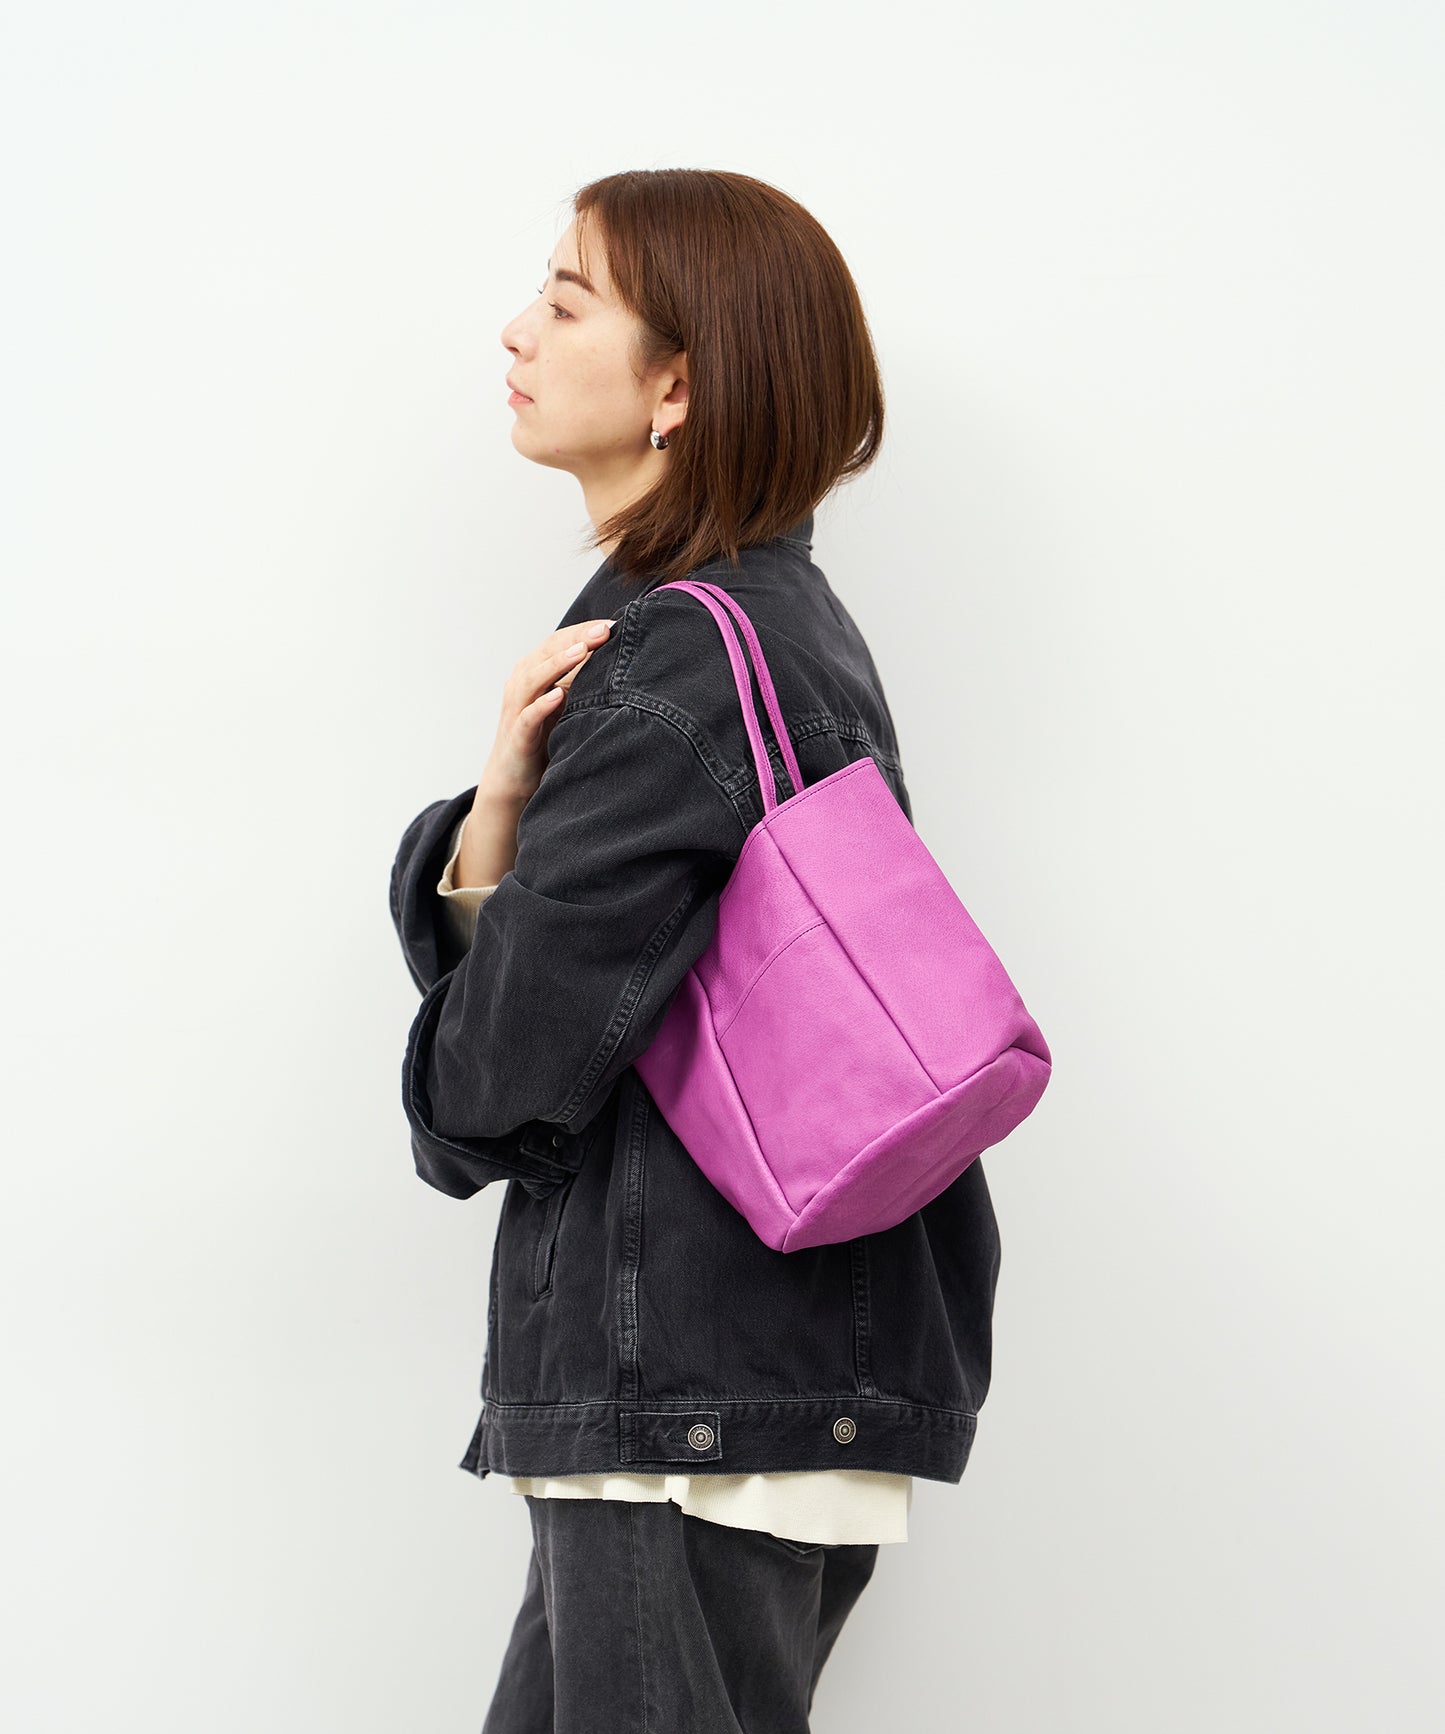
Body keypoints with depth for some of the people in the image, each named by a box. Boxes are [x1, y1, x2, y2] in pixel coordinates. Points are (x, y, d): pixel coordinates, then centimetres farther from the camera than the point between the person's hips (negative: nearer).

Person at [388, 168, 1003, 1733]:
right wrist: (498, 818, -9)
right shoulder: (777, 617, 14)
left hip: (699, 1393, -10)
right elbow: (514, 950, 11)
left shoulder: (674, 662, -17)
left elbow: (495, 1091, -16)